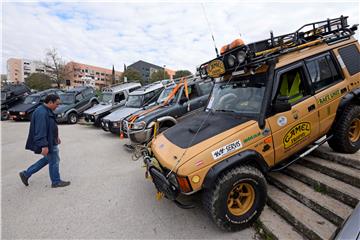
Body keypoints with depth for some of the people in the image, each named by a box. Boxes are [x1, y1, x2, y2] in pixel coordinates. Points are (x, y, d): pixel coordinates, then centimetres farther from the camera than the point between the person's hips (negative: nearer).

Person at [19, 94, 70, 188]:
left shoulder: (47, 111, 9)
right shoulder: (42, 113, -24)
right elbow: (40, 131, -28)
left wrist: (56, 137, 24)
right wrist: (44, 145, -29)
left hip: (51, 141, 10)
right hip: (48, 143, -10)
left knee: (47, 159, 23)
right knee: (54, 161, 4)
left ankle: (26, 174, 31)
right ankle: (56, 182, 21)